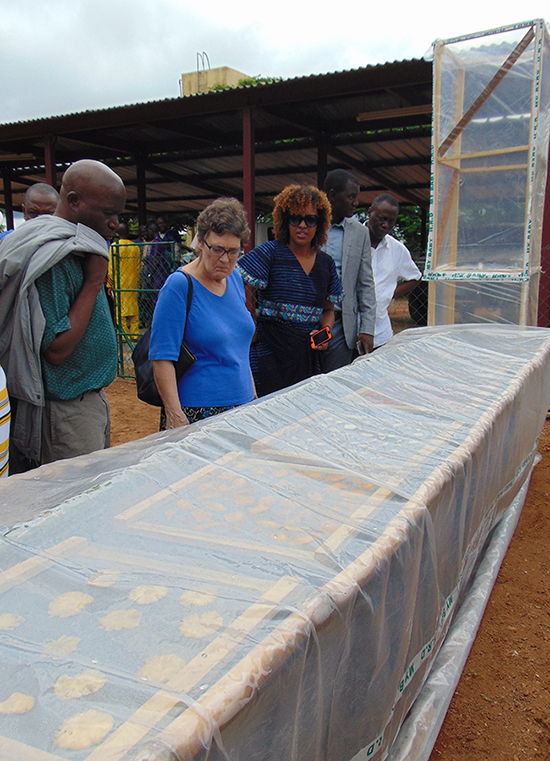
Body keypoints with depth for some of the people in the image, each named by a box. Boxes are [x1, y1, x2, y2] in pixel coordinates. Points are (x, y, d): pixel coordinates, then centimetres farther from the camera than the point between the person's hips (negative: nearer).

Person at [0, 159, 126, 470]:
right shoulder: (52, 259, -19)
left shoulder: (80, 251, 10)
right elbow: (56, 349, -23)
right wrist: (94, 283, -20)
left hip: (91, 396, 9)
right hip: (67, 411, -9)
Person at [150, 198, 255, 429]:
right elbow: (162, 358, -17)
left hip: (241, 404, 7)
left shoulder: (234, 279, 8)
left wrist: (253, 397, 17)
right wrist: (175, 415, -22)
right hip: (197, 413, -6)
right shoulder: (179, 286, -14)